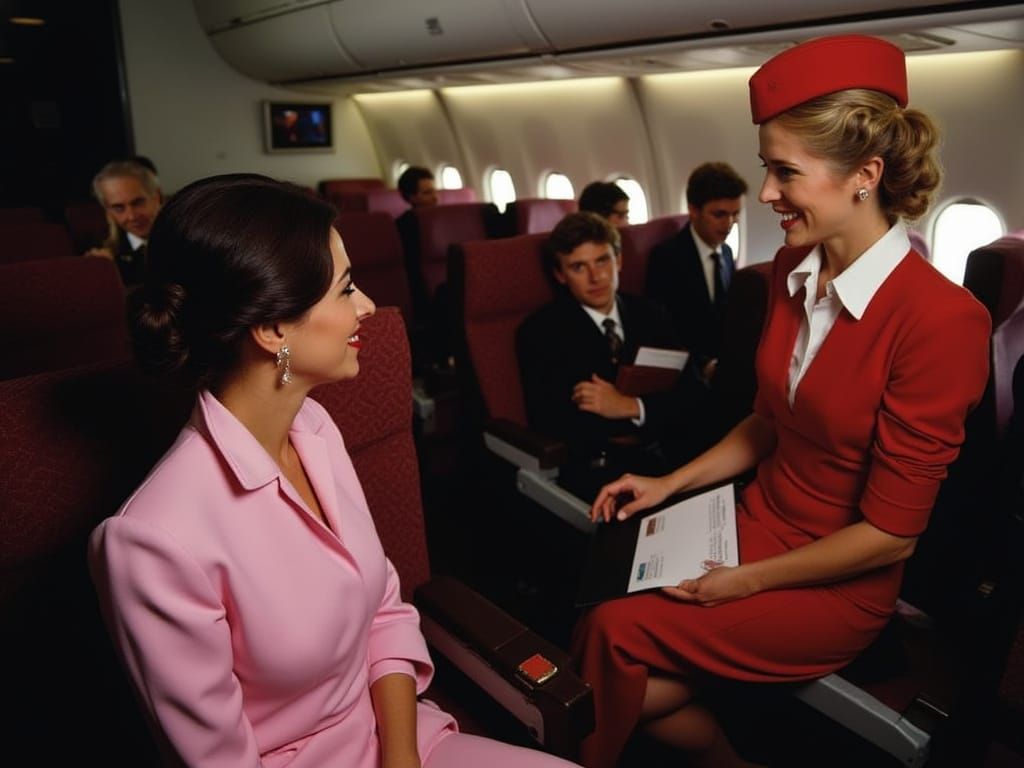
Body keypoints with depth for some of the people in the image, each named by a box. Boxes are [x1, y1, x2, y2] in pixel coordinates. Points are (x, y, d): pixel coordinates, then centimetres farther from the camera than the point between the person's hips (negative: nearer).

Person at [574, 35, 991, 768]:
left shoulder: (939, 319, -23)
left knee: (614, 636, -14)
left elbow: (891, 531, -18)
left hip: (840, 584, -5)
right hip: (756, 526, 6)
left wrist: (752, 581, -13)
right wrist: (669, 483, 3)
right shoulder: (793, 270, -1)